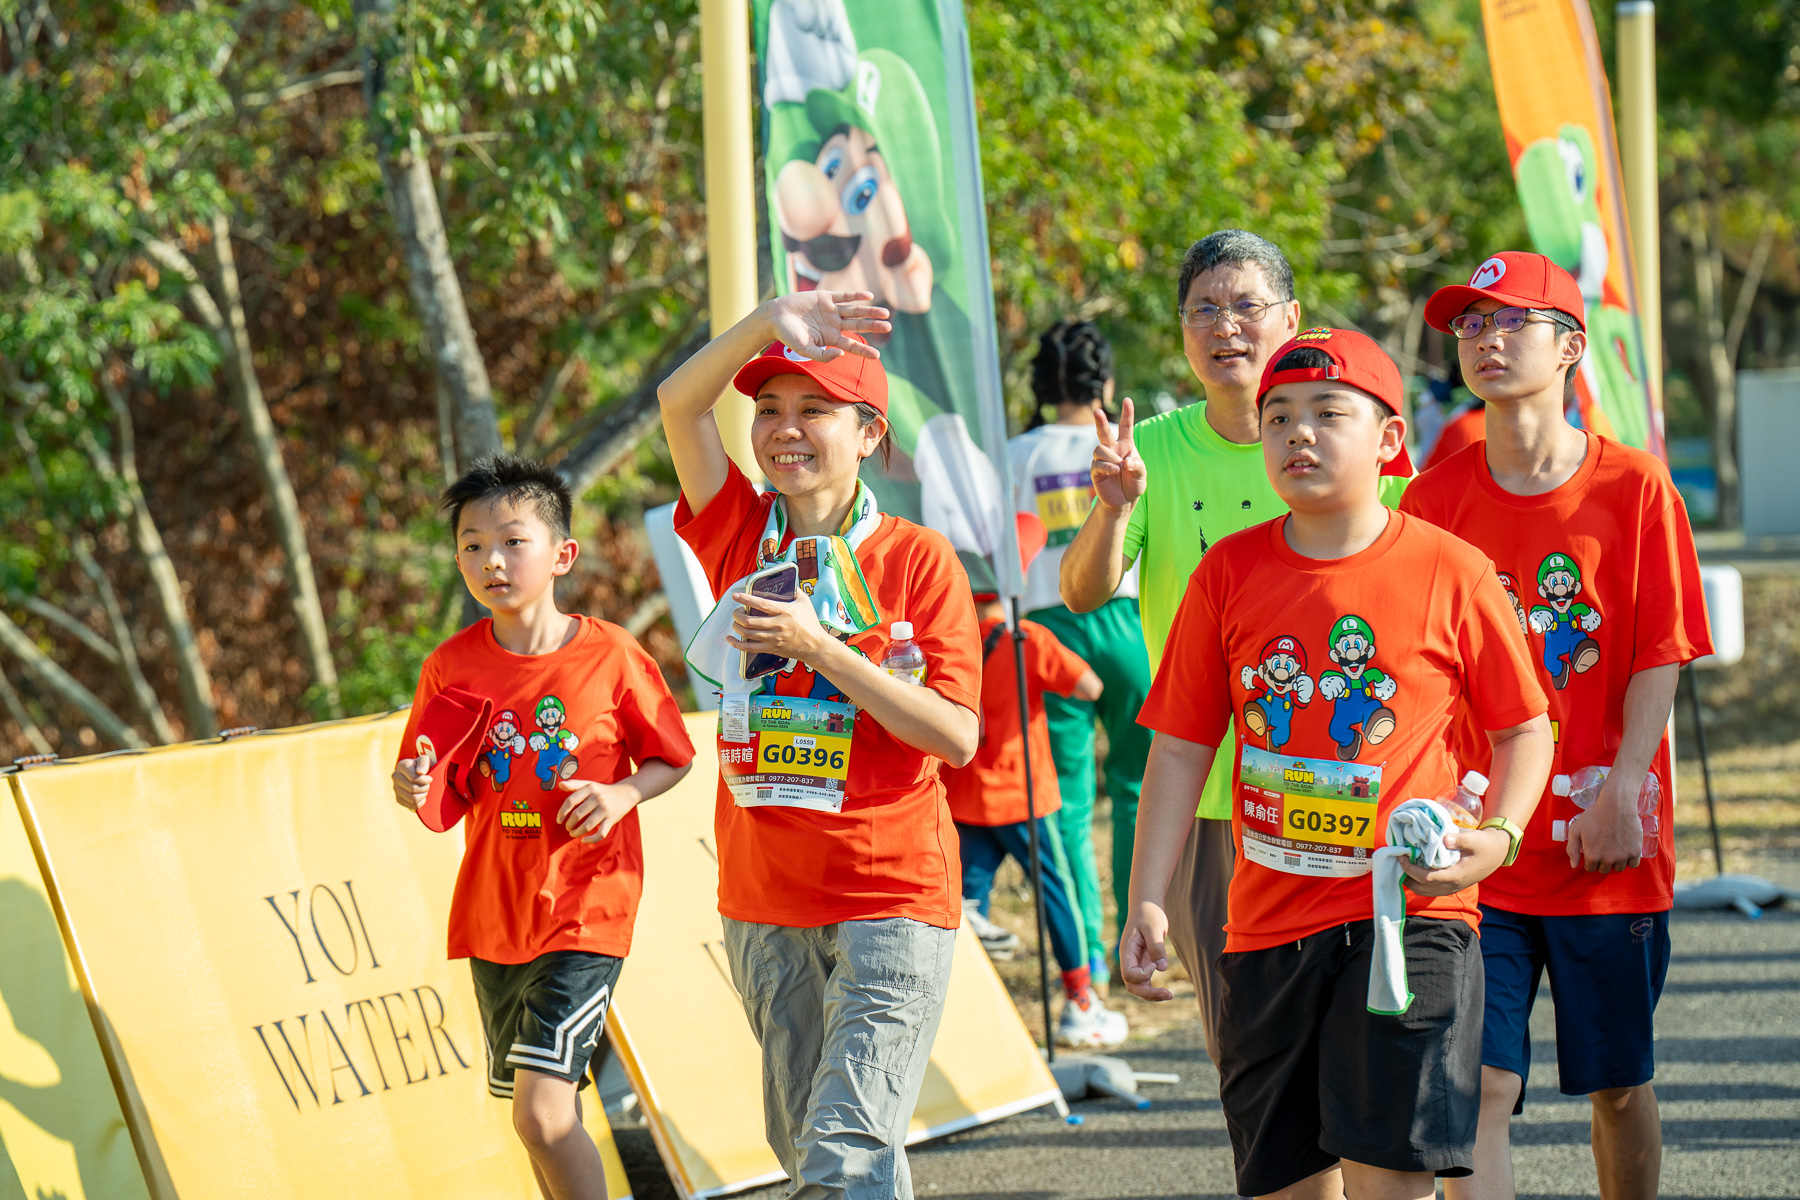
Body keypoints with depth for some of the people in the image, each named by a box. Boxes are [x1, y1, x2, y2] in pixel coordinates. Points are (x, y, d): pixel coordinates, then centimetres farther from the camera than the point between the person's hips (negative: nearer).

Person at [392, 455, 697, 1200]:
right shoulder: (451, 668, 0)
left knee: (541, 1112, -16)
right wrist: (414, 793, -16)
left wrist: (623, 794, -16)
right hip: (493, 915, 4)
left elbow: (672, 760, 3)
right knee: (548, 1116, 14)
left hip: (586, 911, -4)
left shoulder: (610, 658, -8)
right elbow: (443, 807, 6)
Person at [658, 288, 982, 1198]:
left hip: (892, 899, -5)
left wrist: (823, 648, -18)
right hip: (764, 905, 5)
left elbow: (956, 737, -11)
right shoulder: (740, 535, 6)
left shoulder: (917, 559, -4)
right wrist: (770, 324, -23)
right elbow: (679, 403, -8)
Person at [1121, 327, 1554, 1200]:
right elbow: (1181, 747, 7)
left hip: (1409, 917, -3)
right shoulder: (1230, 573, 4)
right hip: (1269, 924, 3)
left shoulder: (1451, 574, -3)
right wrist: (1146, 902, 1)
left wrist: (1497, 837, -12)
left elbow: (1524, 728, 6)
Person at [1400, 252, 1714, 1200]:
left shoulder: (1633, 489, -1)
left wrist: (1621, 797, -13)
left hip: (1606, 847, 0)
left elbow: (1660, 657, -3)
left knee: (1620, 1081, 10)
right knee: (1478, 1084, -9)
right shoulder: (1435, 499, 3)